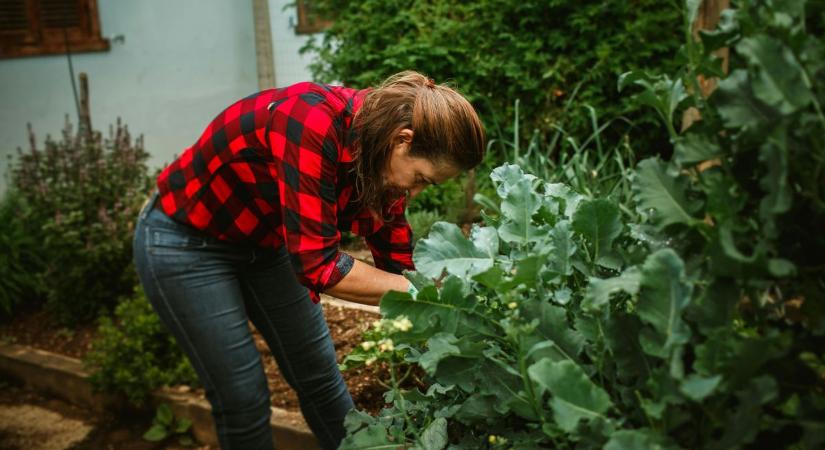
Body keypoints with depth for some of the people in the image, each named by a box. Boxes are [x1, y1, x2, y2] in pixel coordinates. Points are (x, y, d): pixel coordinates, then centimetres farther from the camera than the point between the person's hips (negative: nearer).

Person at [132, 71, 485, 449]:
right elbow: (317, 265, -35)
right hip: (183, 243, -6)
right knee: (245, 396, 0)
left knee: (320, 374, 11)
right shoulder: (313, 123, -35)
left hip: (264, 243, 7)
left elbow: (395, 263, -2)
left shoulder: (379, 156, -11)